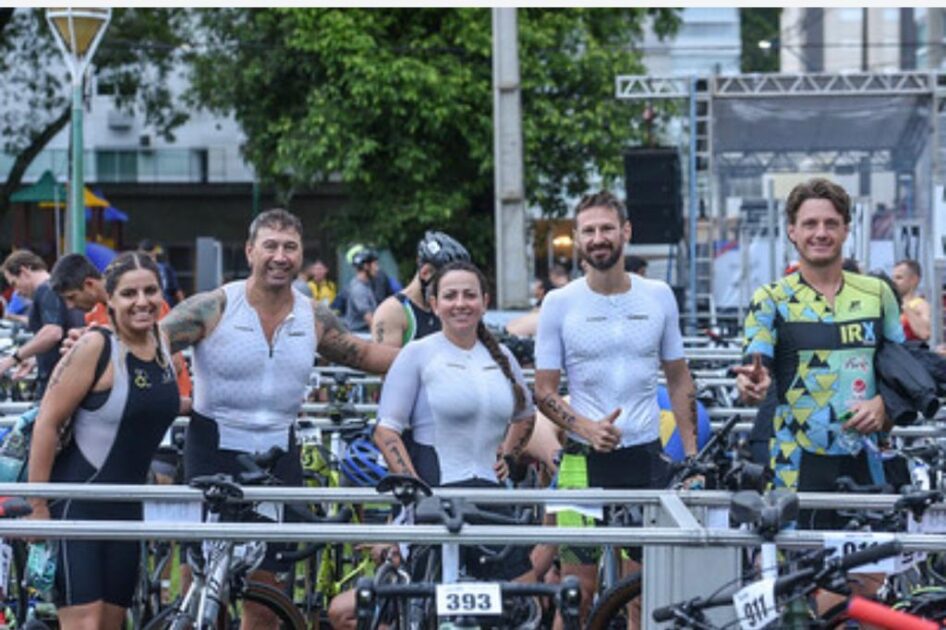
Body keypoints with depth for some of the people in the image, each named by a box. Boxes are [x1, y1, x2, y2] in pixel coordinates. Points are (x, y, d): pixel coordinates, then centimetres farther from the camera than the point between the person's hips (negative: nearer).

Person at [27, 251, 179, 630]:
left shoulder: (164, 346, 5)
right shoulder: (95, 348, -14)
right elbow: (47, 423, -15)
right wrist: (38, 507, -16)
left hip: (126, 508, 7)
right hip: (76, 504, -7)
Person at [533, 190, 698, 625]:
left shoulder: (659, 296, 5)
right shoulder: (559, 303, -1)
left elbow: (679, 380, 12)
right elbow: (544, 390, 1)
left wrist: (692, 454, 4)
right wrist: (585, 427, -17)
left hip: (646, 458, 2)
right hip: (585, 460, -2)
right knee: (579, 585, 0)